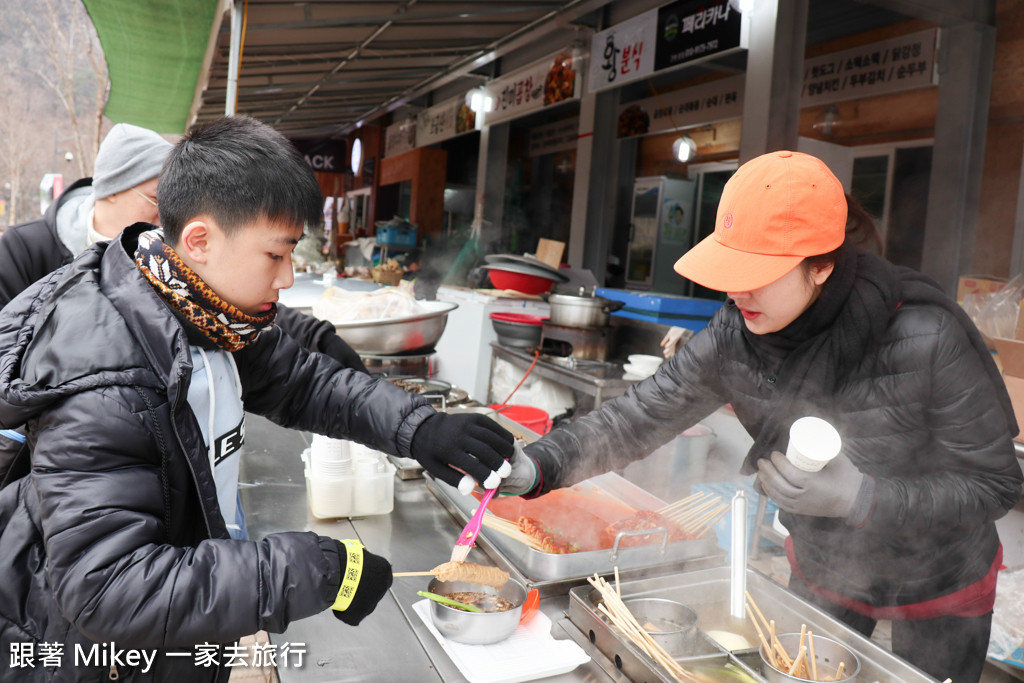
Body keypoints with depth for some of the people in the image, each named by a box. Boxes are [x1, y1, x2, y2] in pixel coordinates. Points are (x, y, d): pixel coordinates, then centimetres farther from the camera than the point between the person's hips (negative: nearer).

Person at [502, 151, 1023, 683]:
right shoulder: (733, 336, -21)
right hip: (822, 568, 4)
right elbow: (639, 417, -19)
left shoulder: (928, 340, -33)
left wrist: (861, 498, -40)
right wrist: (538, 465, -34)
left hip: (939, 586, -3)